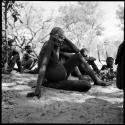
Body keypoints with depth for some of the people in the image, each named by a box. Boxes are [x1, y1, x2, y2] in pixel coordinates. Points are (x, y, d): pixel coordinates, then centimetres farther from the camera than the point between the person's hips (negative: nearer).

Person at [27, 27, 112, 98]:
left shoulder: (58, 45, 0)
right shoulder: (48, 46, -24)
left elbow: (77, 50, 2)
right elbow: (43, 67, -35)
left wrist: (66, 39, -11)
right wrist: (38, 89, -42)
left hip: (62, 75, 9)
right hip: (54, 81, -9)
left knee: (79, 56, 8)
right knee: (87, 85, -17)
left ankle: (97, 80, 17)